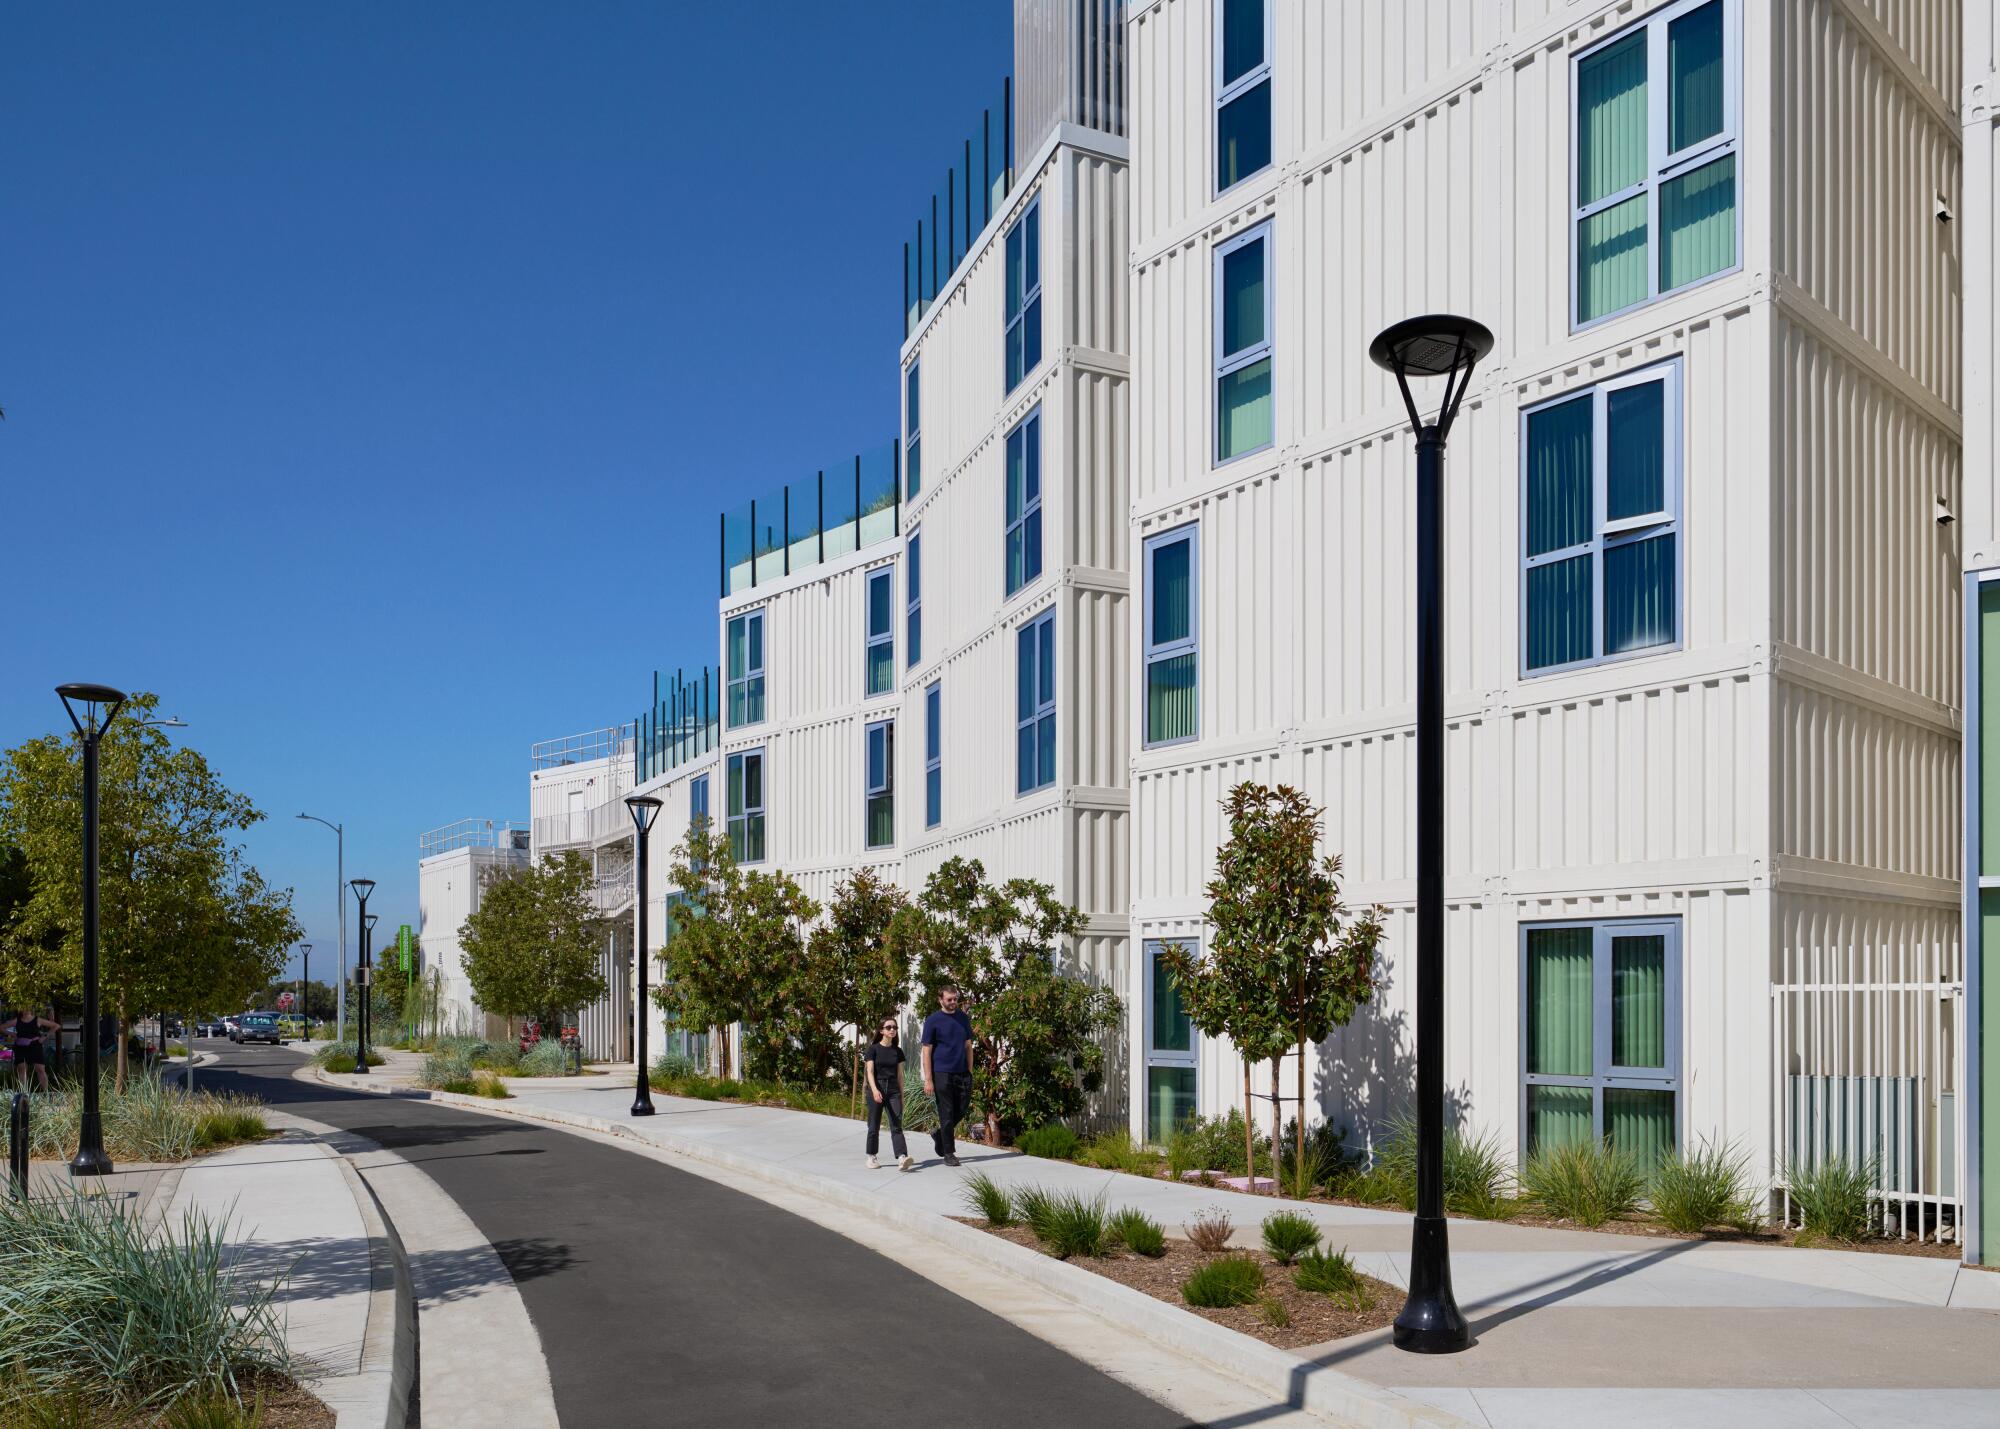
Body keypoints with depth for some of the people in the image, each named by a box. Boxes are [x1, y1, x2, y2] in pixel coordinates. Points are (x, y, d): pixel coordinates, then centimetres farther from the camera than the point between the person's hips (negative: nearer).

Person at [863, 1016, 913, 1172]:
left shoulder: (897, 1051, 10)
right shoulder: (874, 1049, -1)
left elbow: (900, 1075, 13)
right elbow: (870, 1071, -9)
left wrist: (901, 1095, 12)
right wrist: (874, 1090, -23)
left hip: (893, 1090, 2)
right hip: (876, 1090, -2)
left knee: (896, 1126, -9)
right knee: (874, 1126, 5)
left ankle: (902, 1158, -22)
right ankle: (871, 1157, 20)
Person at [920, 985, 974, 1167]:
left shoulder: (964, 1019, 10)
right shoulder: (932, 1021, -4)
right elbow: (927, 1050, -5)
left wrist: (970, 1072, 9)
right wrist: (928, 1080, -9)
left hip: (962, 1072, 5)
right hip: (942, 1073, -5)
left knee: (963, 1109, 5)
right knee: (947, 1113, 0)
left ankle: (939, 1135, 29)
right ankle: (949, 1153, 9)